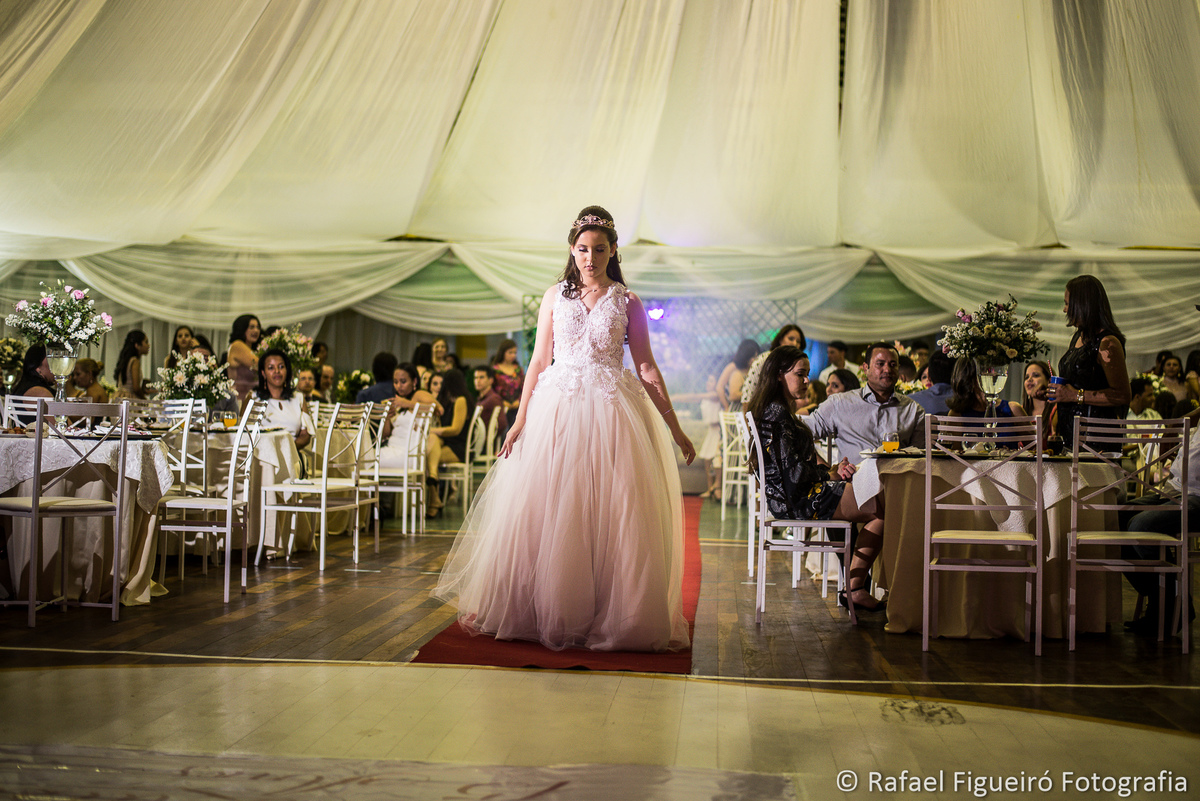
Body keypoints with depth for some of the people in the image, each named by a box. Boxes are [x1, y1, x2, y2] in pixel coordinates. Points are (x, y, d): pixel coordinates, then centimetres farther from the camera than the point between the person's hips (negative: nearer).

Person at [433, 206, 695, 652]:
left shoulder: (628, 302, 6)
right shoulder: (555, 296, 9)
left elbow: (646, 368, 5)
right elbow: (539, 360, 9)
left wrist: (675, 428, 2)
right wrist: (520, 419, 3)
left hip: (611, 412, -1)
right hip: (557, 409, 1)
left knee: (614, 516, -3)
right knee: (548, 513, 1)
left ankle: (613, 617, 9)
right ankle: (549, 614, 15)